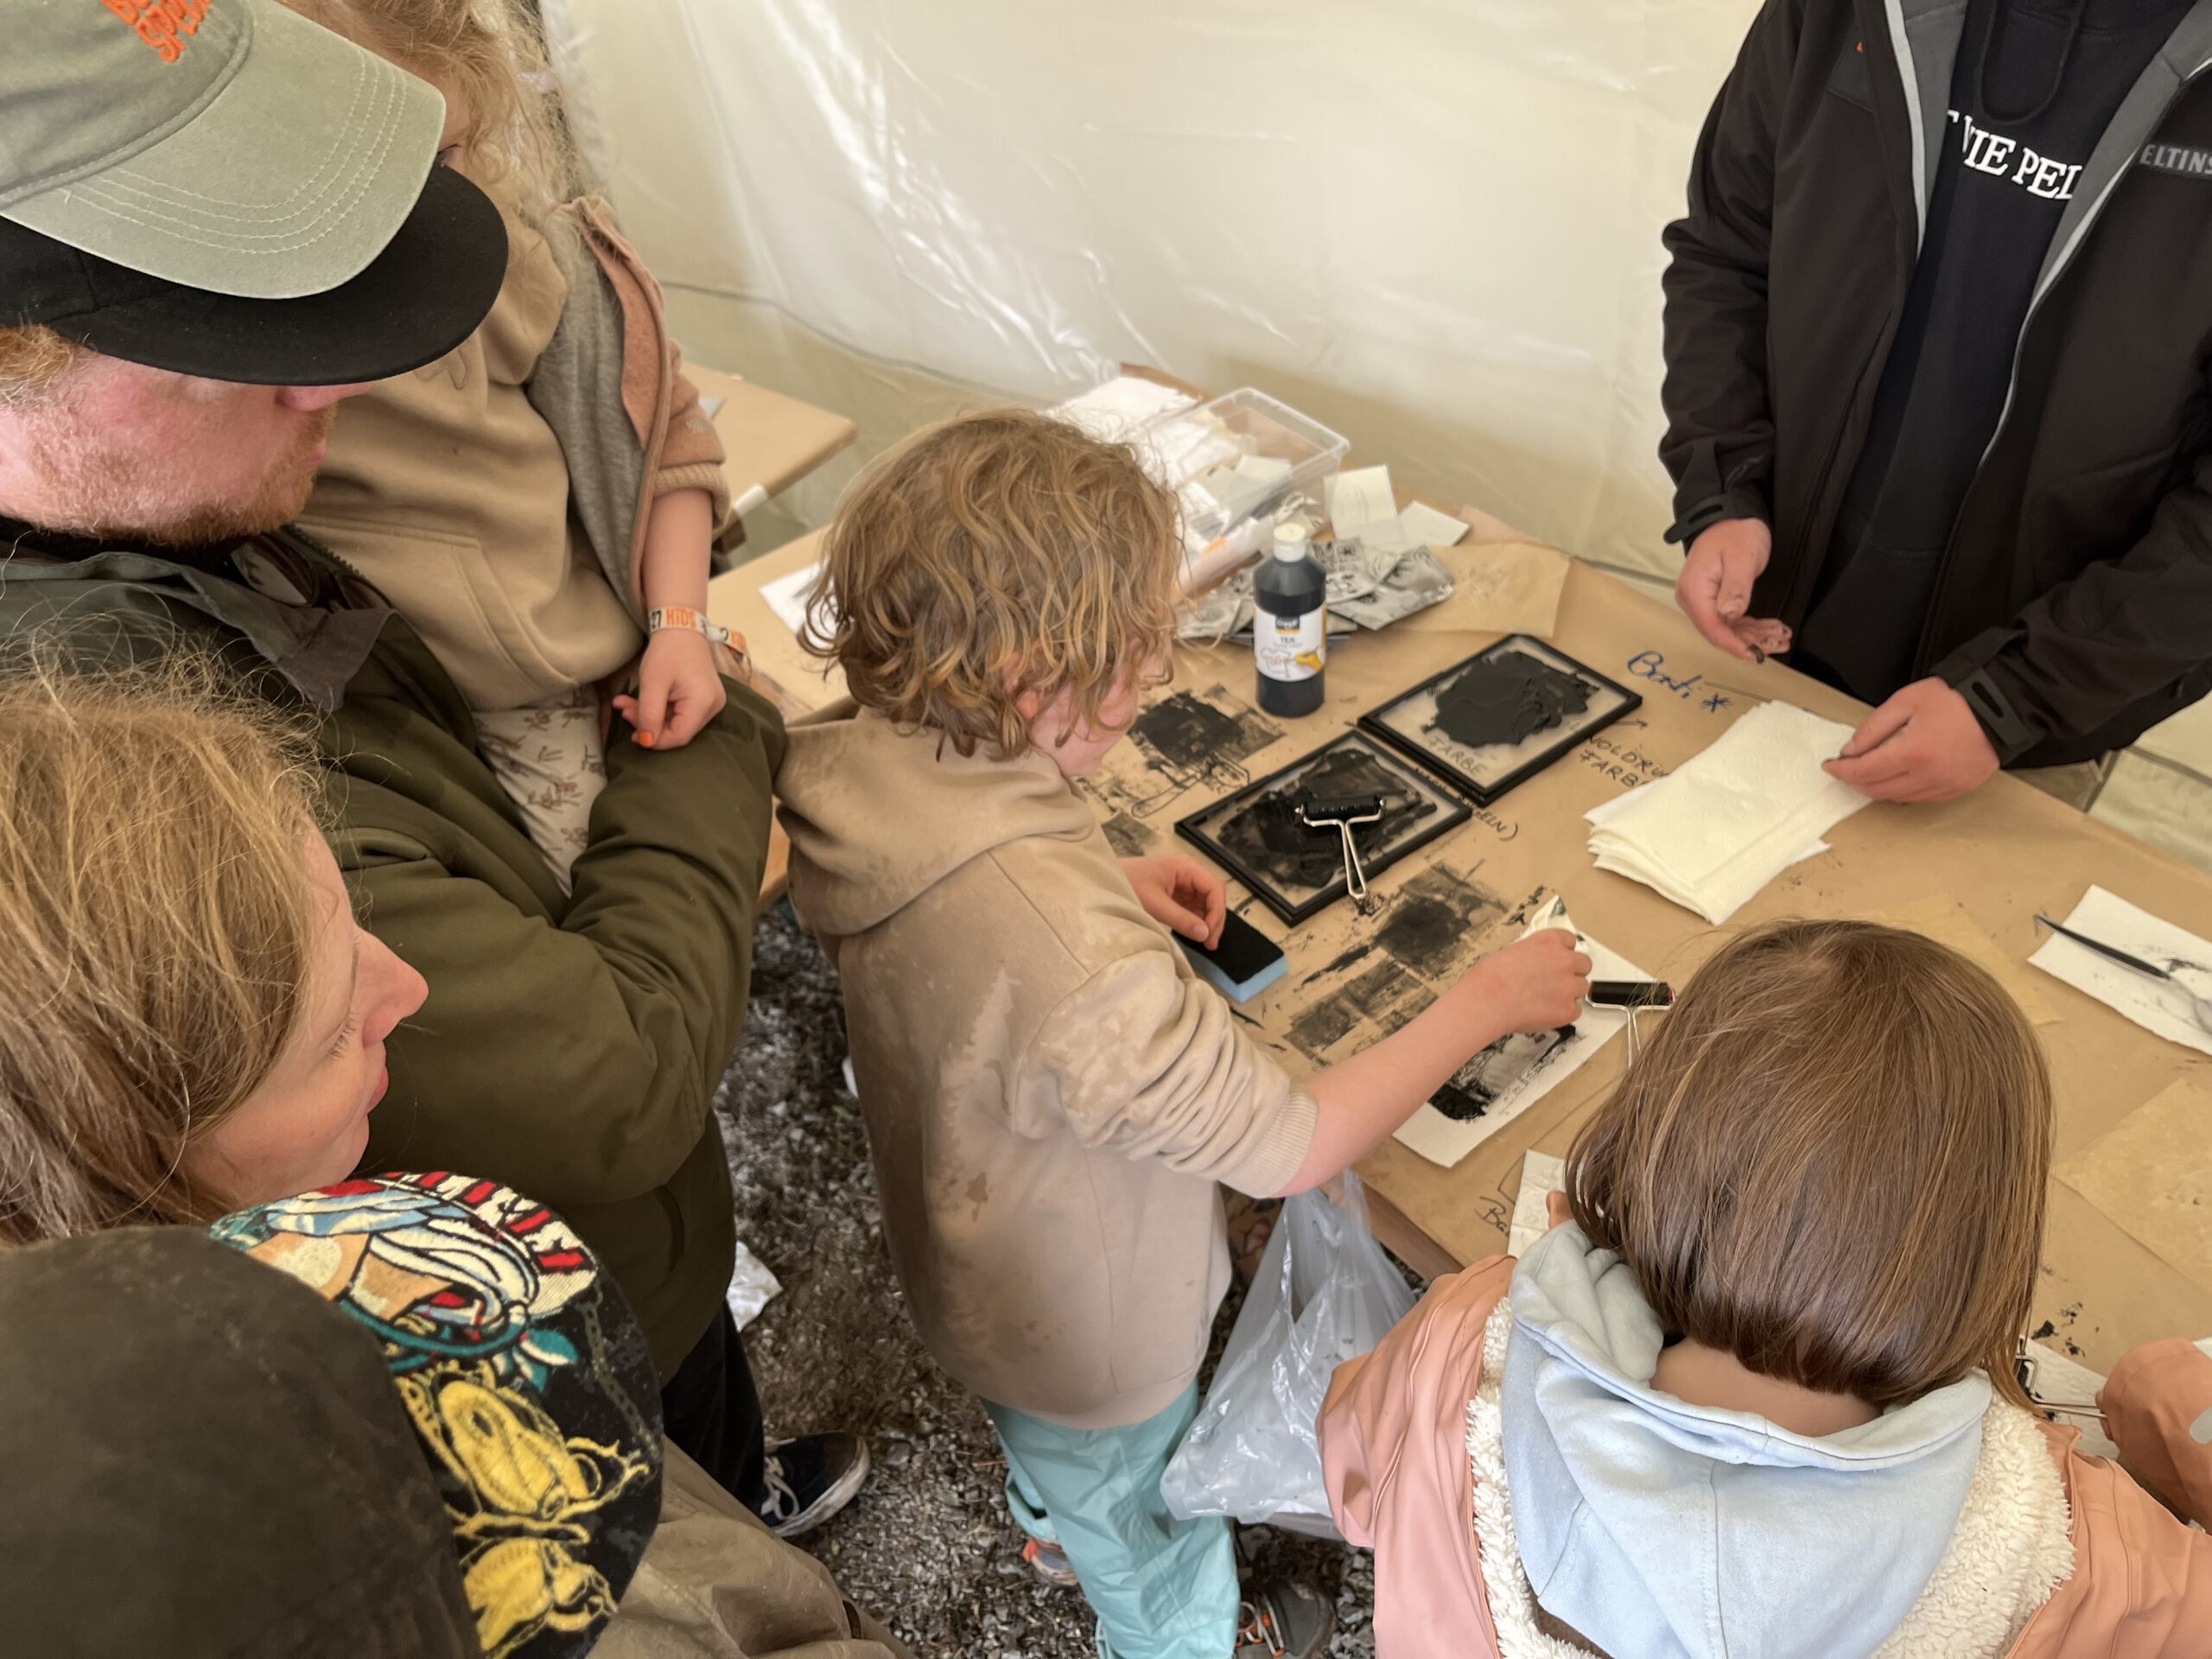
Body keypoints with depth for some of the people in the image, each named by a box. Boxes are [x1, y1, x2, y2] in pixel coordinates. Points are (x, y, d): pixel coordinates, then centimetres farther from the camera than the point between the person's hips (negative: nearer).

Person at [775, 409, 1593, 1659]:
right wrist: (1489, 1001, -22)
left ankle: (1054, 1524, 71)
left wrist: (1109, 881, -9)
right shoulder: (1076, 958, -47)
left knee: (1047, 1442, 41)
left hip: (970, 1250, 7)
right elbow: (1292, 1148, -34)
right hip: (1090, 1326, -7)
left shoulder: (866, 774, -22)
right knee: (1149, 1531, 29)